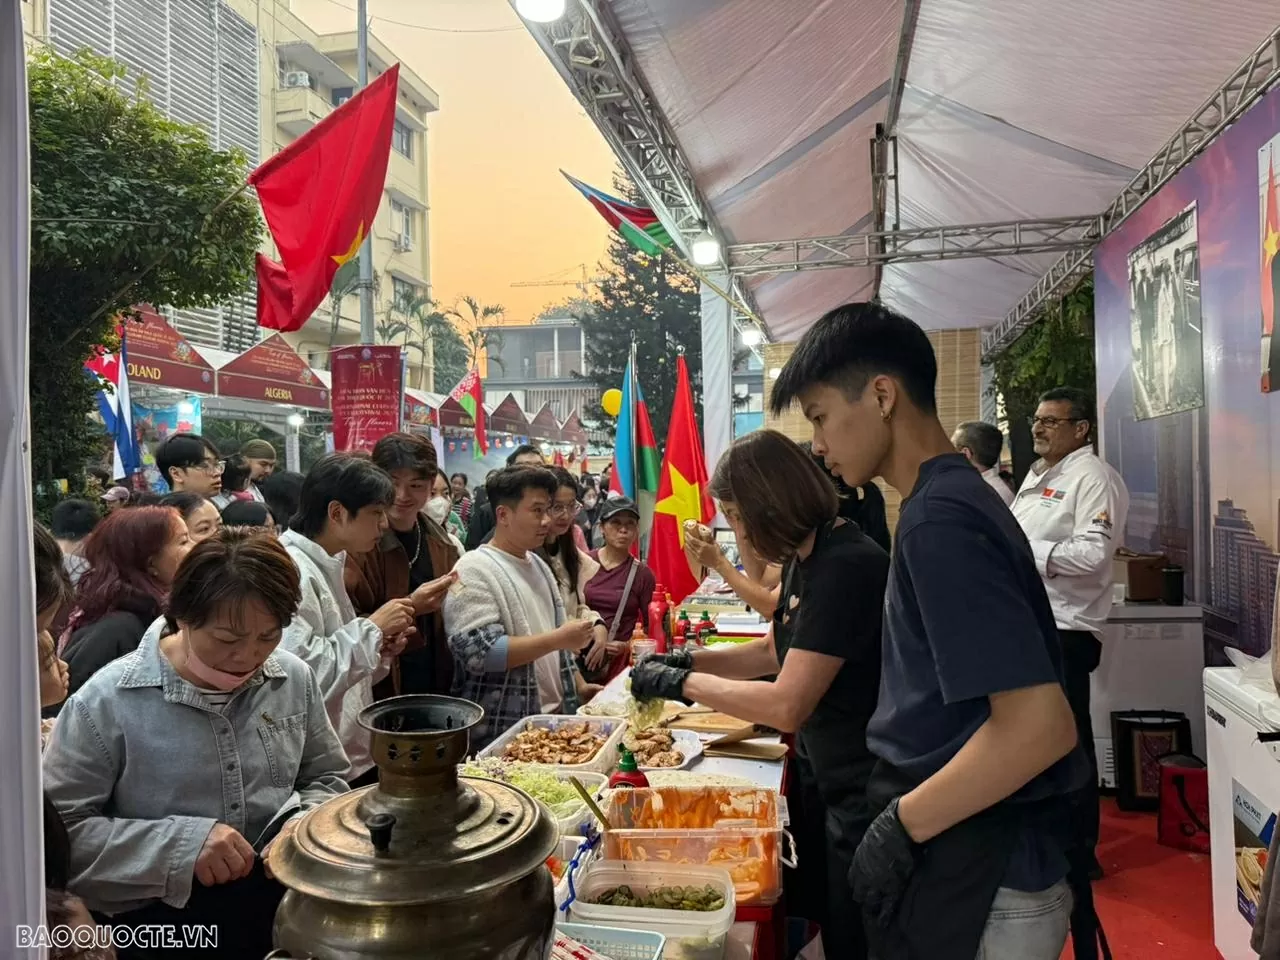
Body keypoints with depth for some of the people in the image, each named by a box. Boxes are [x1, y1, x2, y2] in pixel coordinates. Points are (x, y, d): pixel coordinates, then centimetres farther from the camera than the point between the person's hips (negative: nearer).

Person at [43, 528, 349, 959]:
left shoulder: (295, 679, -1)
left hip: (282, 901, 3)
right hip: (155, 920, -3)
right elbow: (57, 831, -11)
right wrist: (178, 845, -21)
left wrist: (306, 822, -9)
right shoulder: (107, 702, -11)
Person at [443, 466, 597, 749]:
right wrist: (559, 639, -22)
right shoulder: (474, 571, -14)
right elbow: (479, 652, -24)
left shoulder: (538, 565, 12)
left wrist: (579, 686, 12)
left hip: (554, 717, 8)